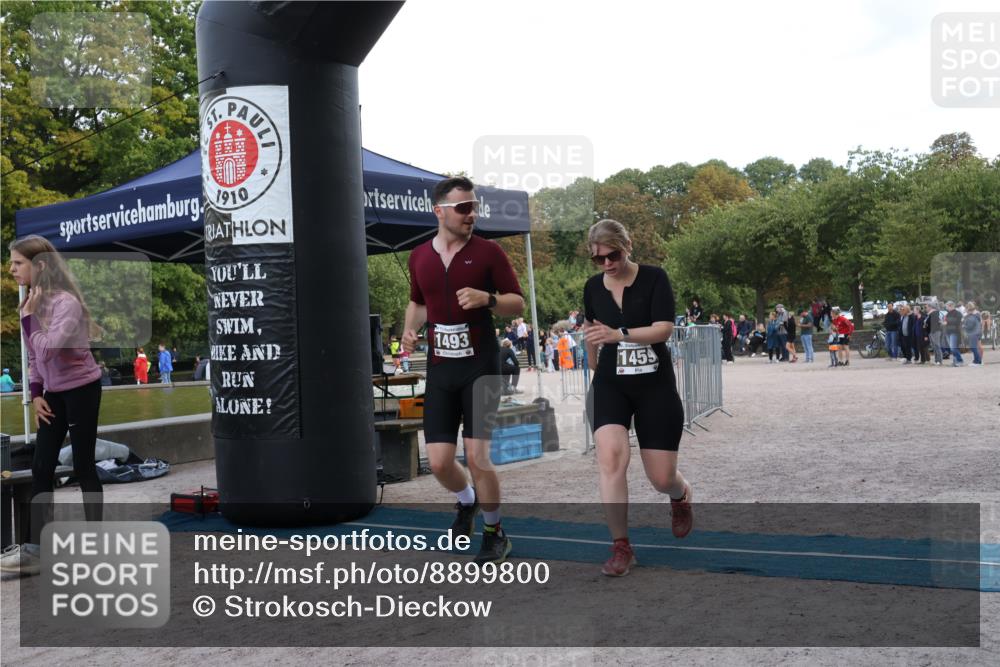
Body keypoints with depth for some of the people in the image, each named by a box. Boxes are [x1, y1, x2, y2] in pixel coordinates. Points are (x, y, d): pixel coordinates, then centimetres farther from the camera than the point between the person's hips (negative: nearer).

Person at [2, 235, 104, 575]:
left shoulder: (66, 302, -20)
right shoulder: (32, 302, 5)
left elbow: (48, 350, -31)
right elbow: (32, 355, 13)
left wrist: (28, 318, -22)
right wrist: (35, 393, 6)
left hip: (82, 390, -8)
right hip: (53, 393, 8)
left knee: (83, 467, 0)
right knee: (41, 469, 4)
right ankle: (36, 548, 7)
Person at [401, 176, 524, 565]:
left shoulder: (487, 252, -3)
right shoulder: (419, 256, 8)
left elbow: (518, 303, 0)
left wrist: (486, 299, -19)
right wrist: (410, 329, 4)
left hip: (480, 366, -3)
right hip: (439, 368, 4)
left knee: (477, 456, -10)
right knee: (439, 461, 1)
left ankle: (495, 534, 14)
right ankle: (466, 501, 36)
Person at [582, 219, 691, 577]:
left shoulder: (654, 278, -9)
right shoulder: (592, 287, 3)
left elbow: (664, 329, -20)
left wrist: (618, 334, -33)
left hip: (655, 386, -2)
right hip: (611, 386, 2)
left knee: (662, 478, 2)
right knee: (611, 457, -23)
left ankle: (681, 496, 42)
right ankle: (621, 547, -12)